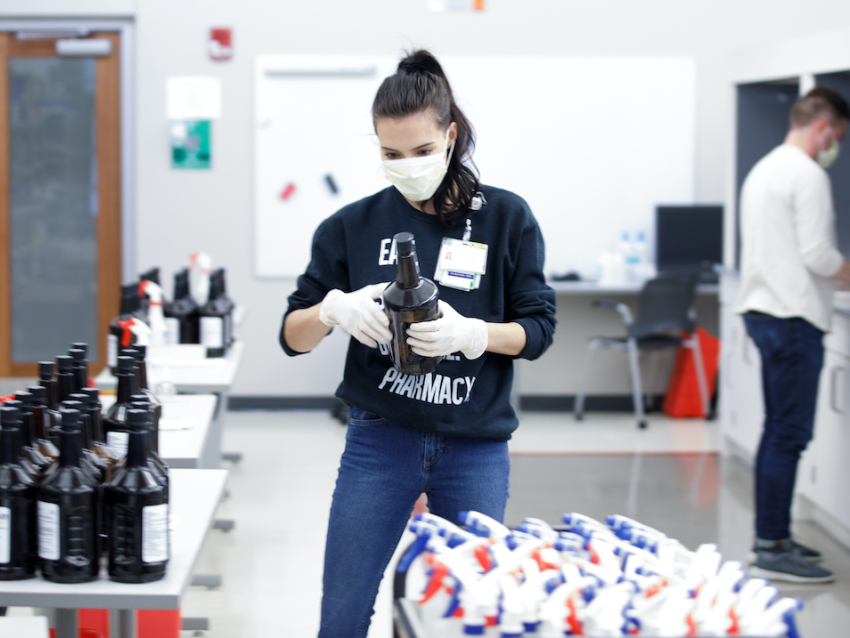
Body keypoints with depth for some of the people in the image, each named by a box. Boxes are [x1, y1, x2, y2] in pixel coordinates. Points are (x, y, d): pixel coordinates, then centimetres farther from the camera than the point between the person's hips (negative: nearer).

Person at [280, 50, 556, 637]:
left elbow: (538, 329, -1)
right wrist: (334, 308, -19)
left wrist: (471, 333, -21)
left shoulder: (506, 218, 0)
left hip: (476, 447, 0)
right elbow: (293, 336, 3)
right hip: (379, 440, 1)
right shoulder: (353, 227, 2)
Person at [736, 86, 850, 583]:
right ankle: (773, 551, -5)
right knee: (790, 434, -7)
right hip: (793, 317, -10)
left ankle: (772, 537, 21)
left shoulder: (763, 169, 18)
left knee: (779, 429, 15)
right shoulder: (808, 174, -13)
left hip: (763, 311, 10)